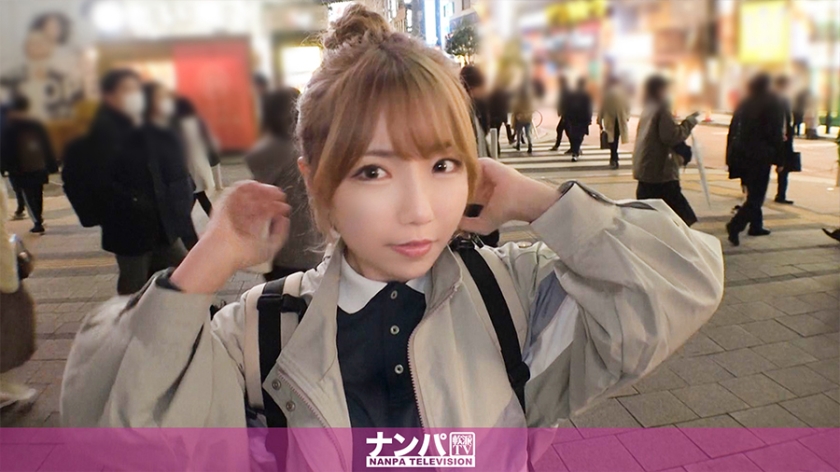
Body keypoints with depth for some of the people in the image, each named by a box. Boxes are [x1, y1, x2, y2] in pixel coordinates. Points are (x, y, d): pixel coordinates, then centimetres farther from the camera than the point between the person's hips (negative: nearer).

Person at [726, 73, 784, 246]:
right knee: (756, 195, -4)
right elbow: (776, 133, -12)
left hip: (742, 154, 7)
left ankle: (756, 225, 29)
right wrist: (778, 158, -7)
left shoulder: (744, 104, 10)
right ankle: (735, 225, -21)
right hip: (761, 155, -7)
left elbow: (733, 131, 10)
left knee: (753, 193, 21)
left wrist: (731, 157, 13)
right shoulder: (772, 104, -8)